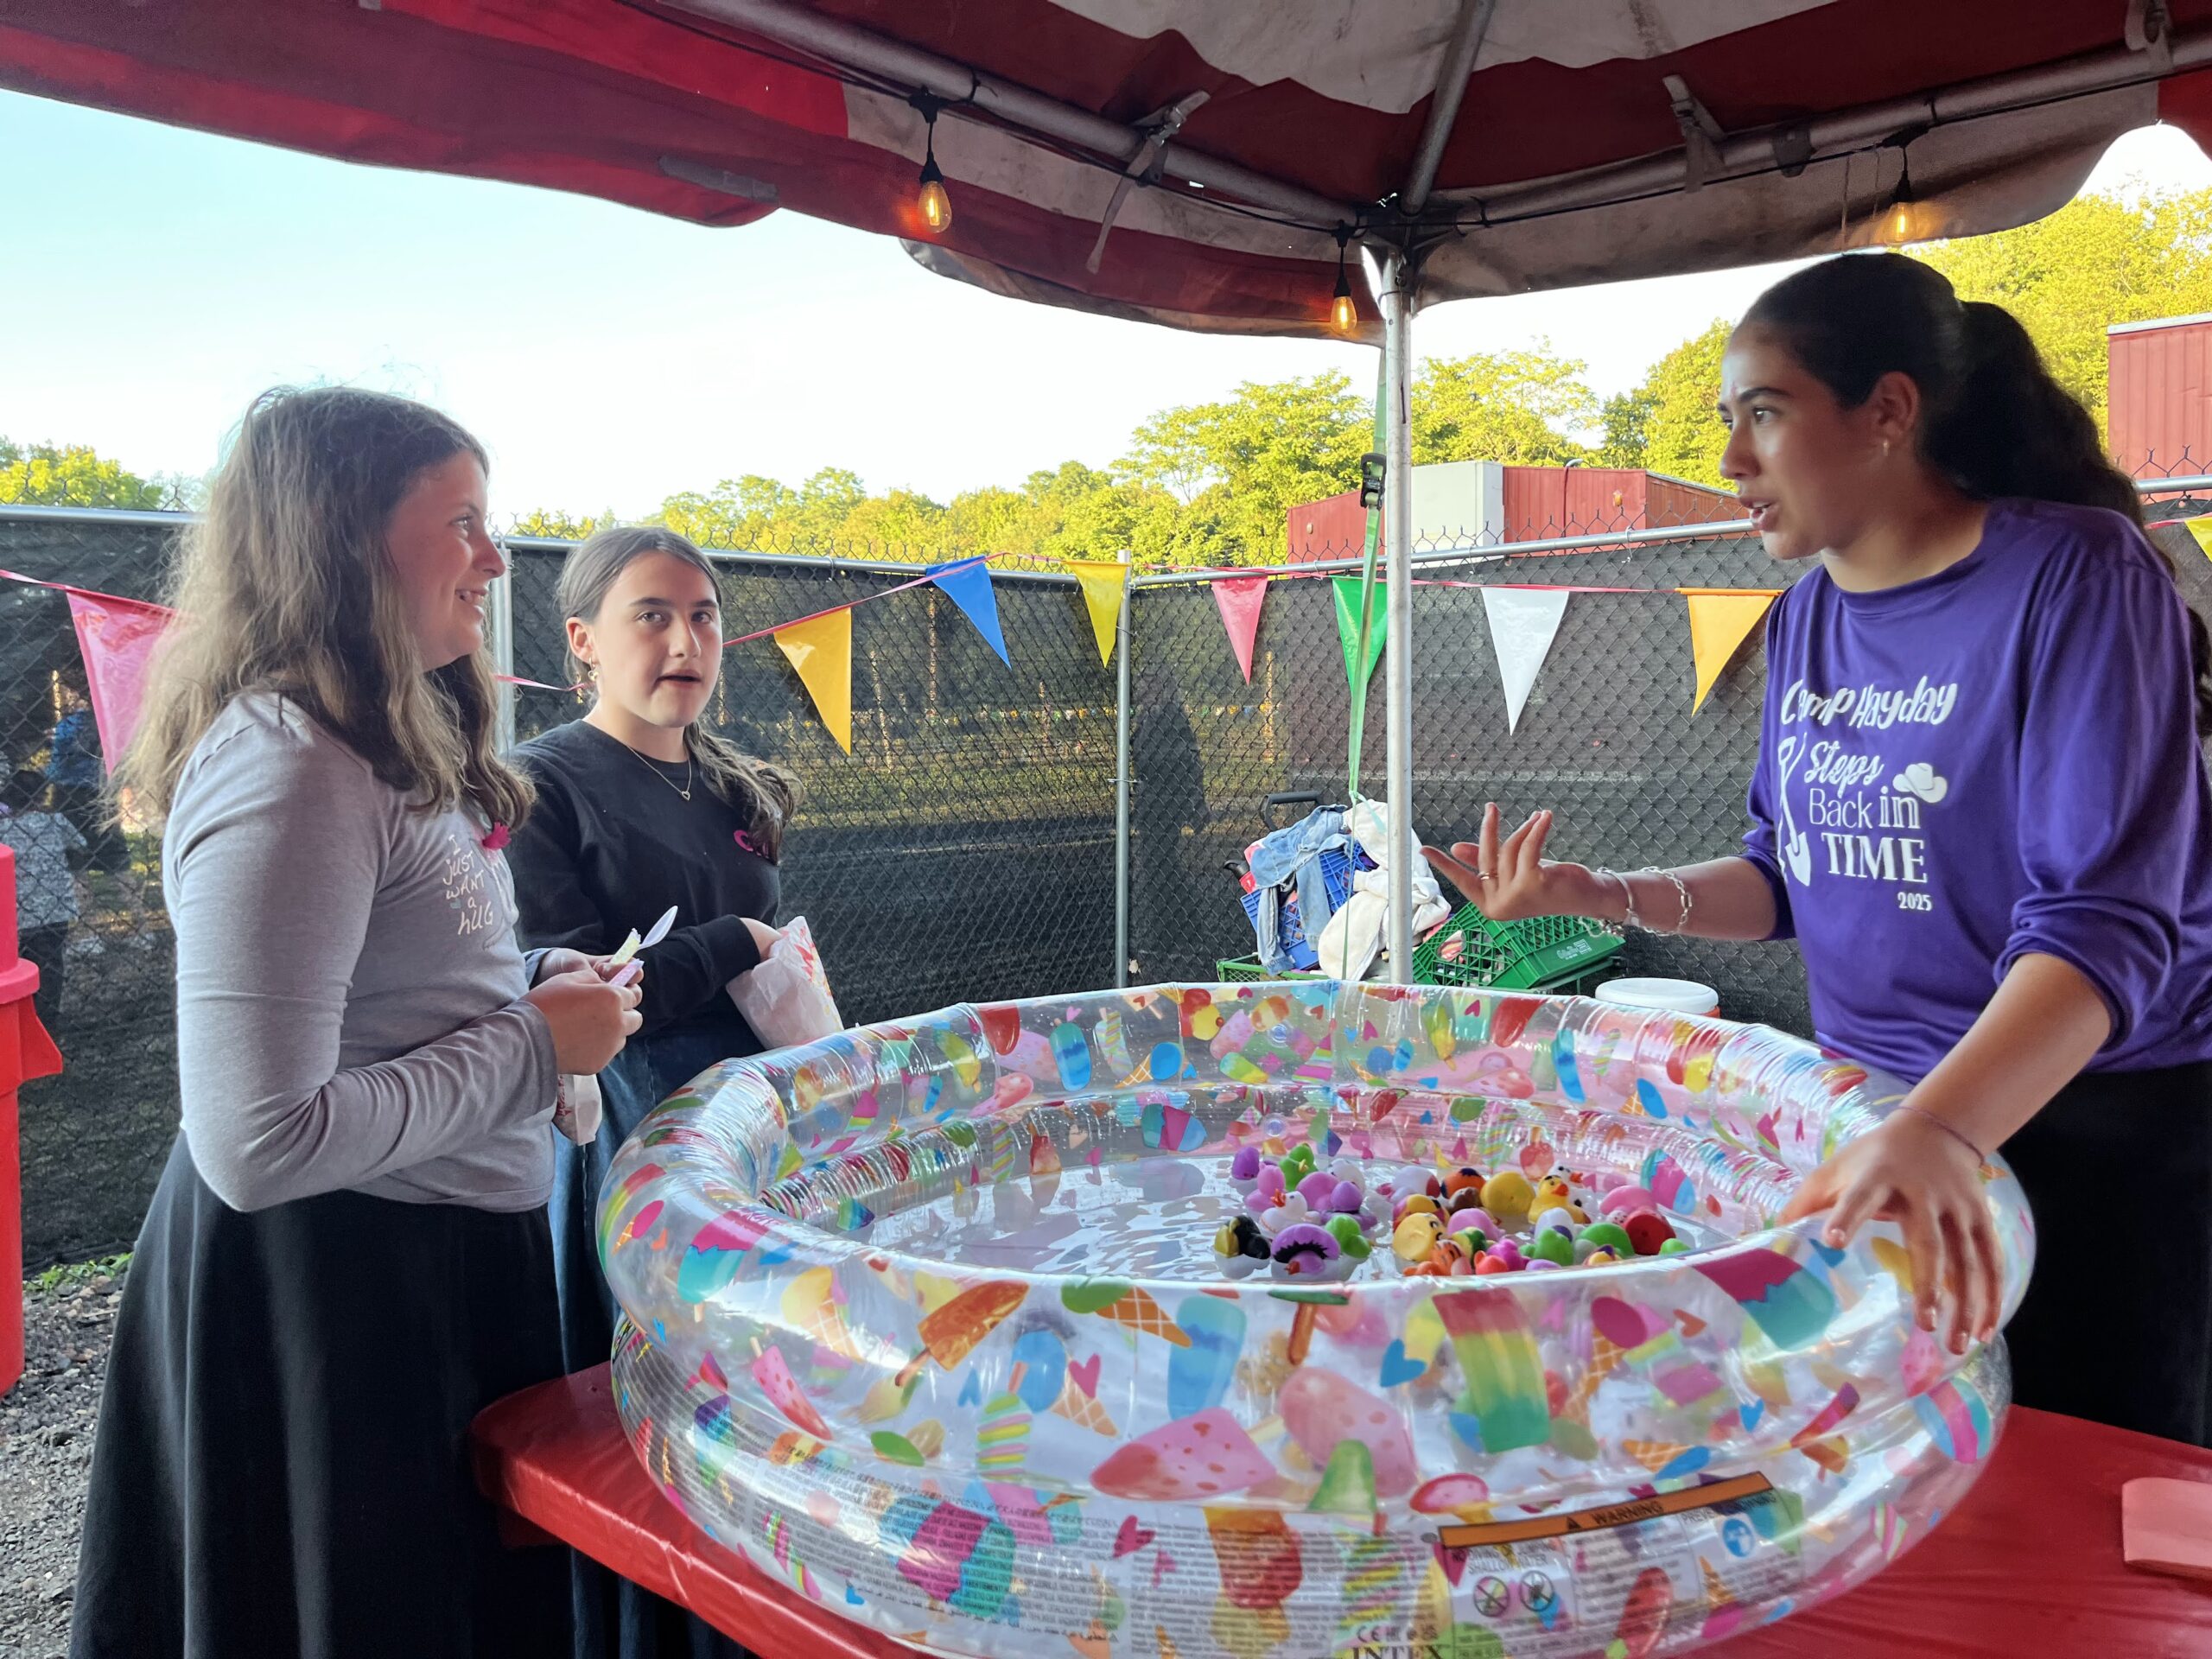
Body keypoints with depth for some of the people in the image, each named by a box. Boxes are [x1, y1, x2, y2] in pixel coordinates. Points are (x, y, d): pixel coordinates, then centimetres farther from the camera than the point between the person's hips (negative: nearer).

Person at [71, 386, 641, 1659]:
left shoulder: (392, 744, 9)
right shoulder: (288, 769, -23)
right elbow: (257, 1145, -27)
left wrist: (536, 987, 2)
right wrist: (533, 1050, -19)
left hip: (454, 1255, 10)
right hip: (331, 1286, -10)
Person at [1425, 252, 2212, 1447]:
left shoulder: (2074, 574, -17)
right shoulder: (1808, 616, 2)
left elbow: (2104, 920, -26)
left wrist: (1938, 1133, -42)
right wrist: (1601, 896, -6)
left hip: (2099, 1125, -5)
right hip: (1881, 1118, 6)